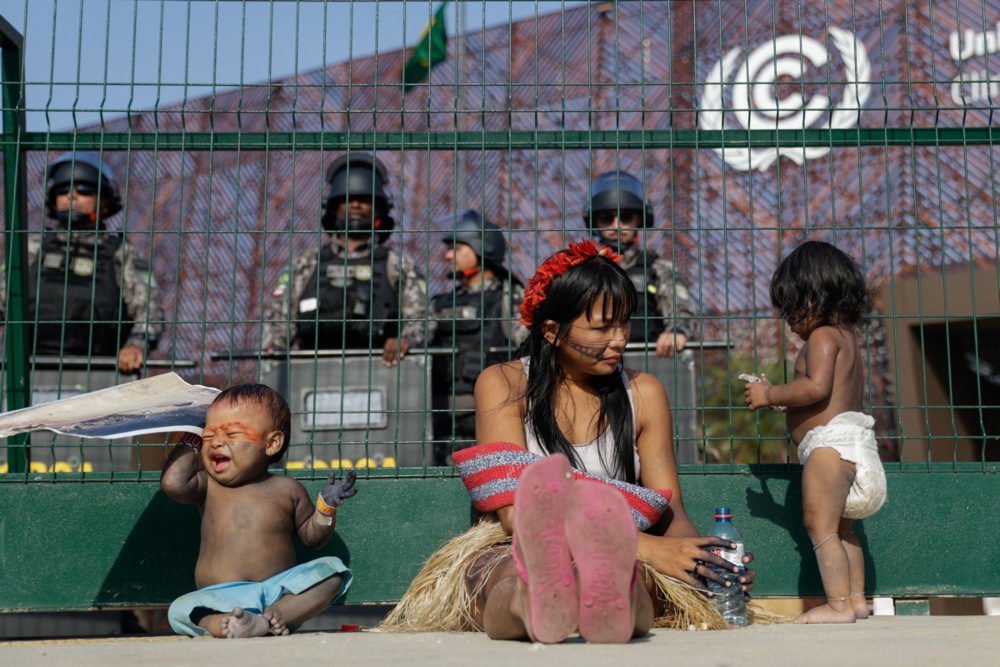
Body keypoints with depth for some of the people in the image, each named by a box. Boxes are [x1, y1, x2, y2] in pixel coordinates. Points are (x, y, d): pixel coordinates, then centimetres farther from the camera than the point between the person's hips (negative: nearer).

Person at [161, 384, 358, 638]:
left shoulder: (287, 490, 8)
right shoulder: (208, 487, 9)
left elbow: (312, 537, 16)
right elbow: (173, 483, -11)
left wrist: (327, 507, -3)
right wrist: (191, 442, 4)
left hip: (279, 592, 0)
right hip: (222, 600, 0)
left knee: (332, 571, -20)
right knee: (180, 611, -26)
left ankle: (277, 615, -37)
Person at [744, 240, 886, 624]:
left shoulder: (822, 336, -10)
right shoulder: (847, 337, 22)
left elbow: (816, 387, -24)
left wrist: (770, 395, -13)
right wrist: (781, 397, 17)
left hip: (830, 441, -11)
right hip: (852, 442, 11)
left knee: (820, 524, -11)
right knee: (841, 529, 17)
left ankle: (839, 604, -12)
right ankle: (856, 600, 19)